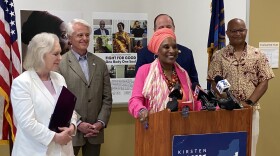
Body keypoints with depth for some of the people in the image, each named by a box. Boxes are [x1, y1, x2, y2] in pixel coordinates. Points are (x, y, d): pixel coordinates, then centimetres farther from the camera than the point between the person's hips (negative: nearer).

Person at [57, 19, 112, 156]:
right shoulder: (60, 64, -5)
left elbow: (107, 98, 8)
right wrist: (77, 123, -12)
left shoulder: (100, 64, 9)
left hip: (95, 132, 4)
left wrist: (101, 122, -3)